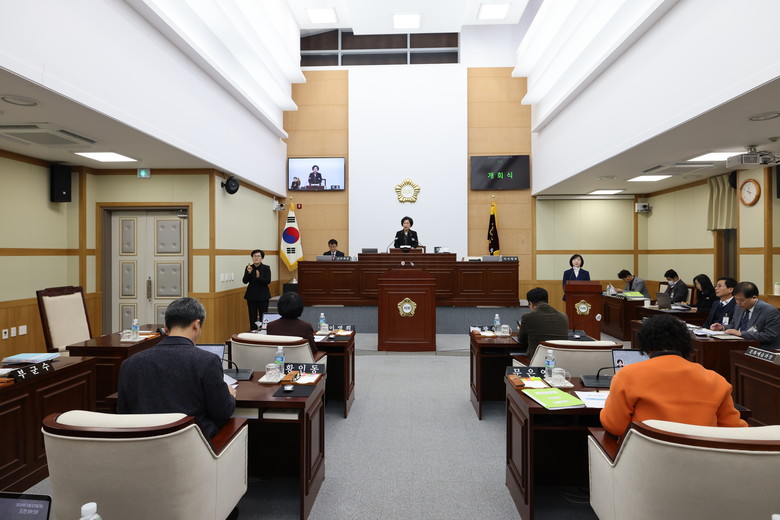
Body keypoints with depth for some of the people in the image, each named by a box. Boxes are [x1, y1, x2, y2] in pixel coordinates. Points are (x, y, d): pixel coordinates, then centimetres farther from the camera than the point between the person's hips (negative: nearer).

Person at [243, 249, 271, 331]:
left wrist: (259, 277, -28)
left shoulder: (266, 268, -3)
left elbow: (268, 281, -13)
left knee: (263, 317, -1)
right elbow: (245, 281, -5)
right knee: (252, 317, 6)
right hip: (251, 296, 2)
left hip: (263, 296, -2)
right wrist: (249, 273, -21)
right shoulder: (249, 268, 3)